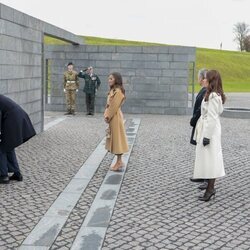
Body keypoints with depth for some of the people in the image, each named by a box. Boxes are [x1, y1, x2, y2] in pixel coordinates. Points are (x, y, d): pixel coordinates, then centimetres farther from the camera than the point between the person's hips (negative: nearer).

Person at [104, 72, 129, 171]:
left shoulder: (118, 91, -17)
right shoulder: (113, 90, 13)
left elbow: (114, 106, -19)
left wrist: (108, 117, -14)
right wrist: (106, 115, 5)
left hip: (115, 117, -10)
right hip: (112, 117, 10)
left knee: (117, 138, -4)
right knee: (114, 139, 12)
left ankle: (119, 162, 3)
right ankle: (119, 162, 19)